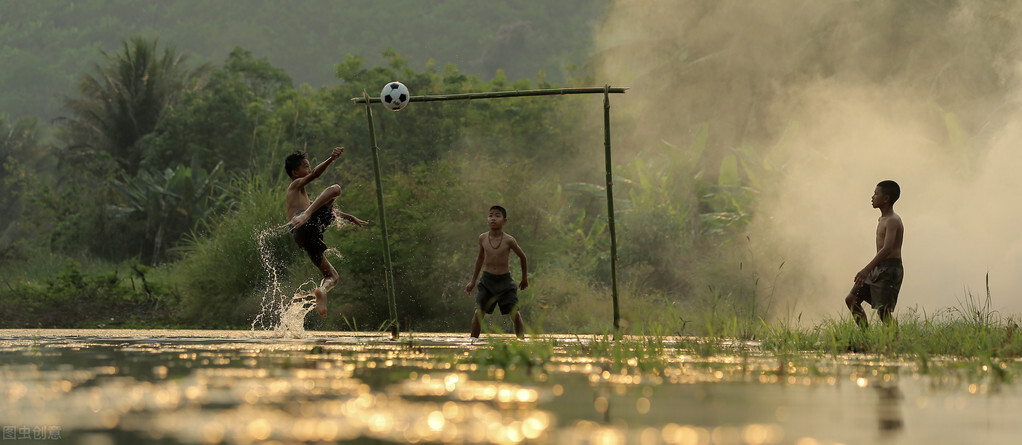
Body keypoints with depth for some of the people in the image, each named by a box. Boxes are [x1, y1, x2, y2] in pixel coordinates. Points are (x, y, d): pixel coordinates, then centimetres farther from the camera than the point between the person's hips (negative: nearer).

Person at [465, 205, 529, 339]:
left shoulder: (509, 240, -9)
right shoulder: (483, 238, 0)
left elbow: (522, 257, 7)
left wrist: (525, 278, 18)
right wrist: (473, 281, 20)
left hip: (505, 280, -2)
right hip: (487, 280, 2)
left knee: (515, 314, -4)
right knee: (478, 313, -9)